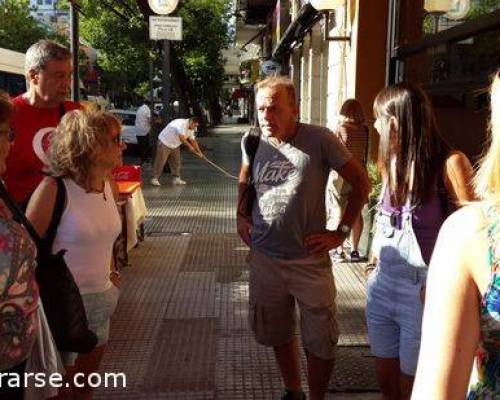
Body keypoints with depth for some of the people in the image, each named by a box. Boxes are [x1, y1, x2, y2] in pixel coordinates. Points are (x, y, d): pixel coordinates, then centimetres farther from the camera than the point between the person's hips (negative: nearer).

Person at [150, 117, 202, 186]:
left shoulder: (191, 129, 2)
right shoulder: (181, 124, -28)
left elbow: (193, 140, 7)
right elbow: (181, 138, -35)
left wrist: (199, 151, 2)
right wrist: (190, 146, -27)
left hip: (175, 145, 9)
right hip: (164, 142, -9)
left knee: (176, 162, 7)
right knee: (160, 162, -7)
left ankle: (176, 178, 14)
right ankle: (155, 178, -2)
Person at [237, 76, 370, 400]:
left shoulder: (320, 140, -13)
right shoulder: (253, 142, 0)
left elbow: (361, 182, -6)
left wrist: (342, 232, -8)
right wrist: (242, 216, 5)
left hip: (310, 259, -4)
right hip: (265, 257, 4)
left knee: (321, 341, 6)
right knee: (276, 333, 19)